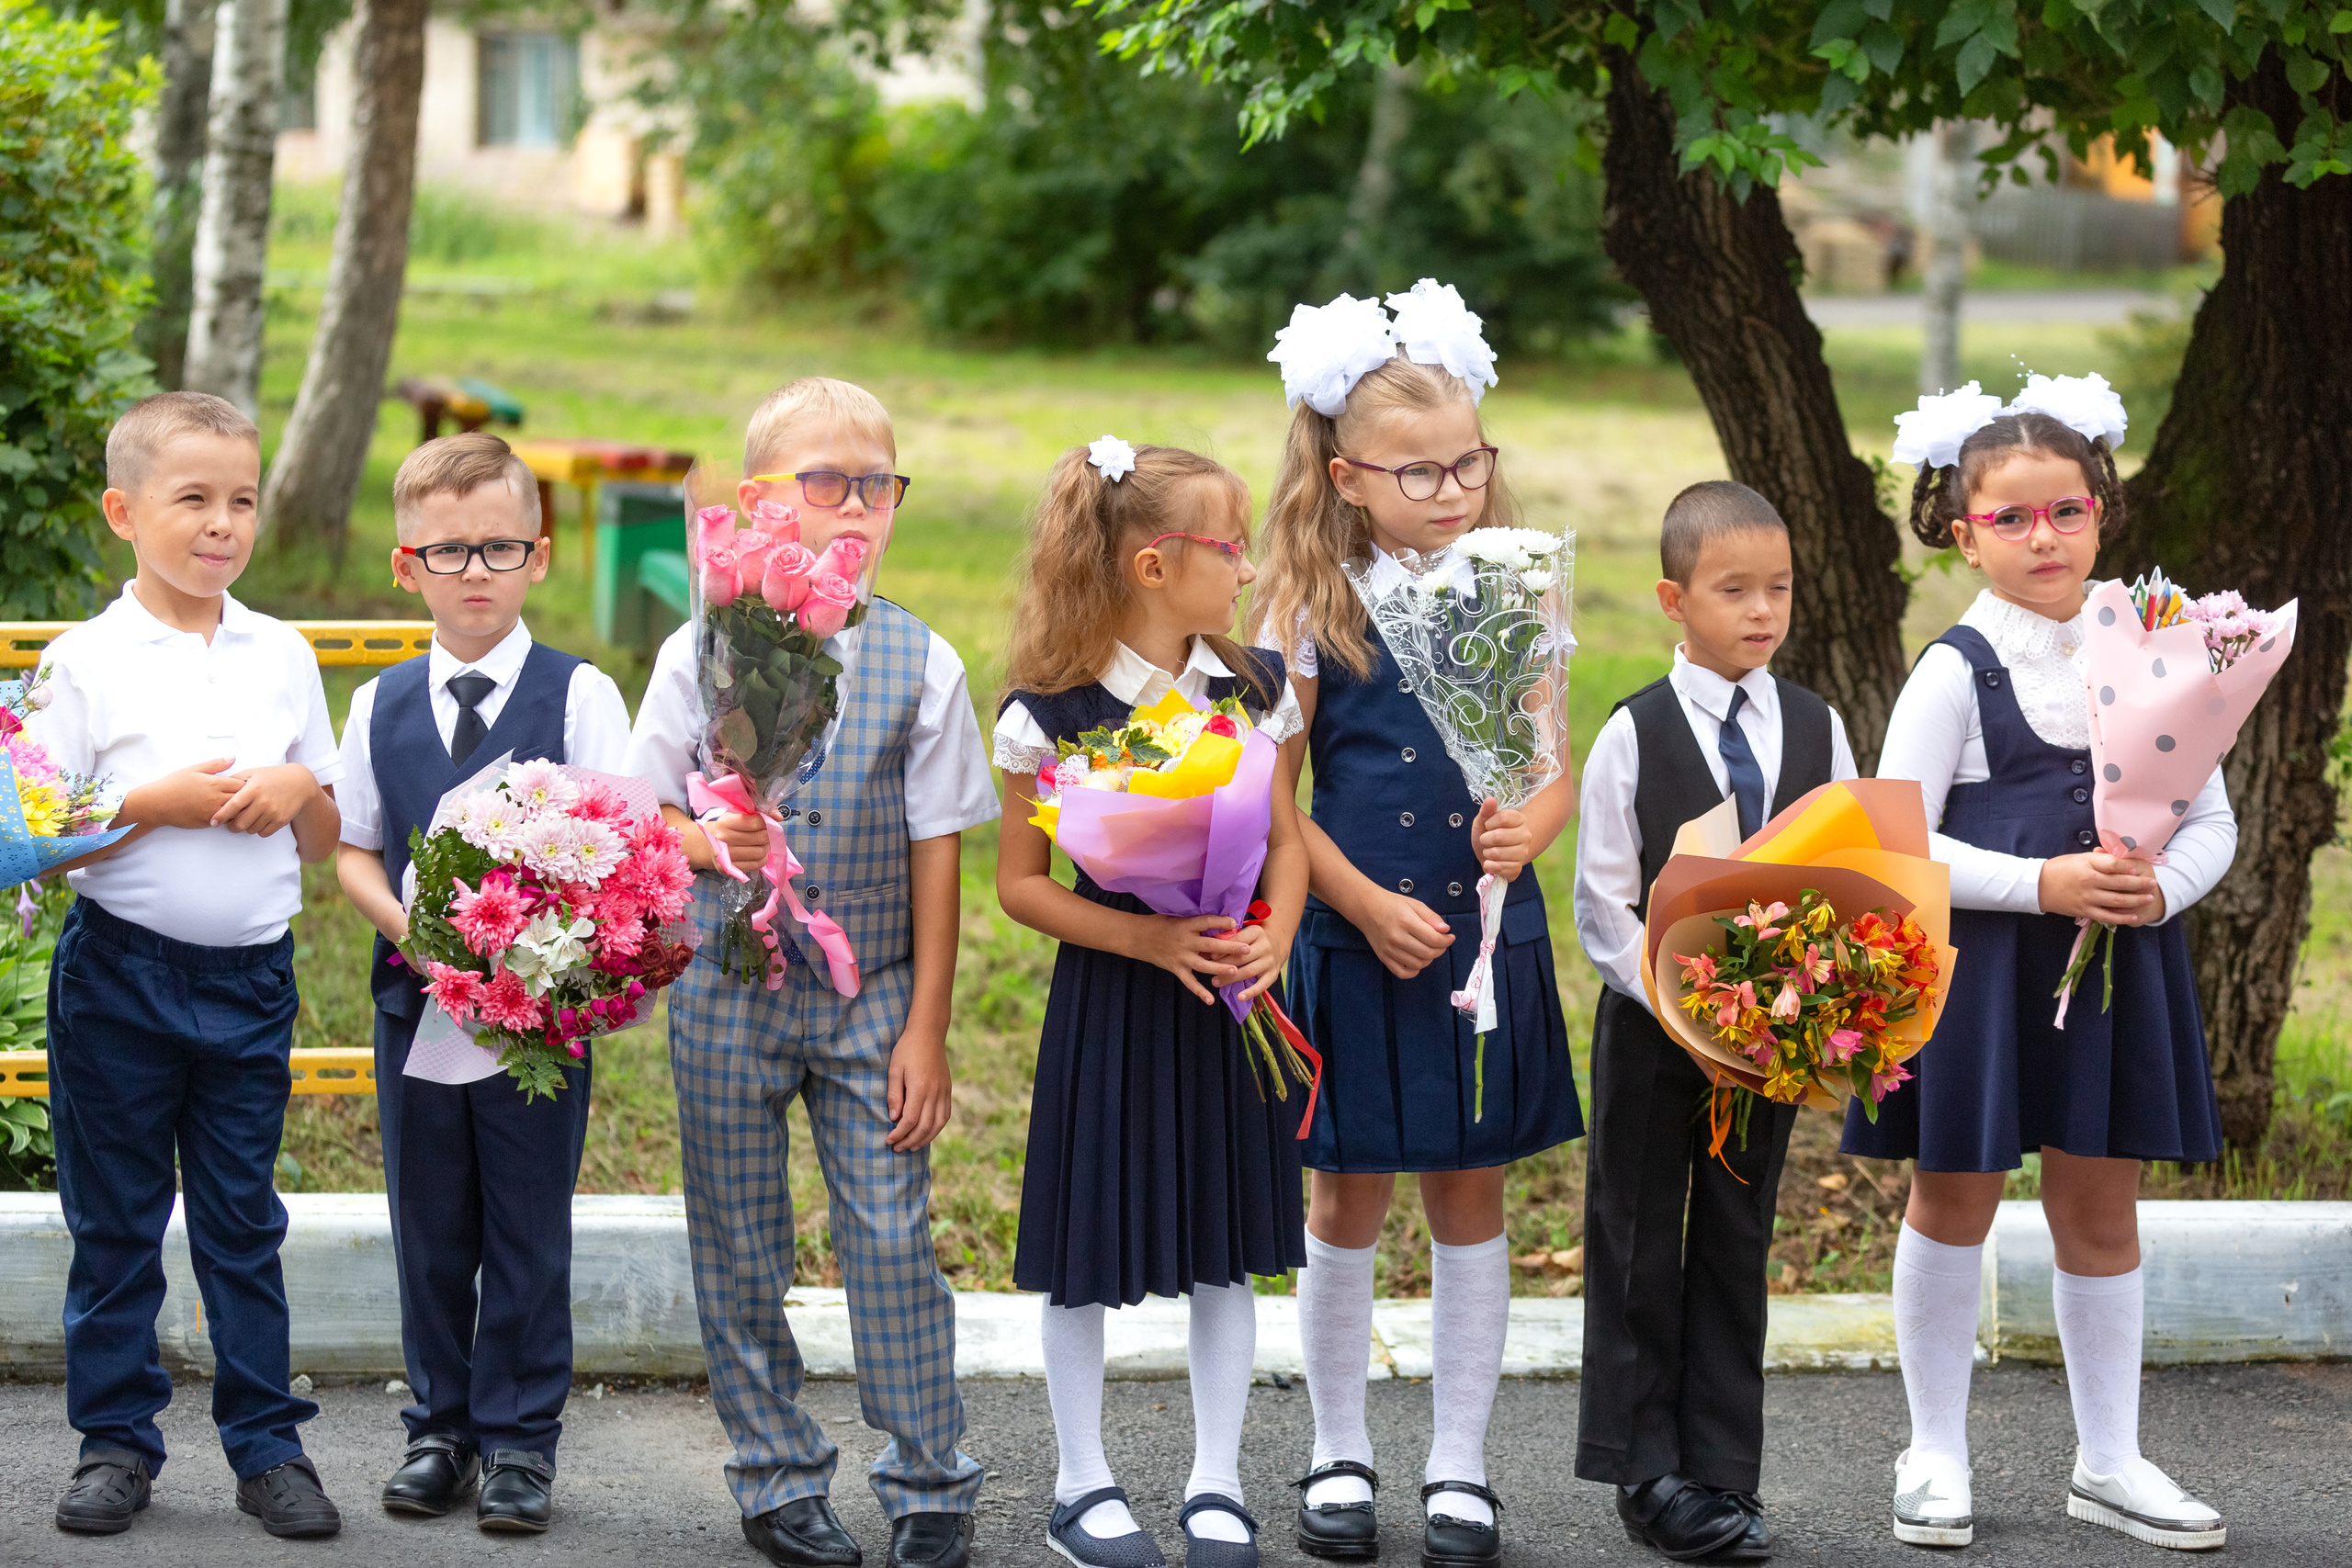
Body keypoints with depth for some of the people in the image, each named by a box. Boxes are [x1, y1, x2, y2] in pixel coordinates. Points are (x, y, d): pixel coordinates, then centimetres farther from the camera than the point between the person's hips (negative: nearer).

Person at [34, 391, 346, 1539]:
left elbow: (324, 841, 13)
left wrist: (301, 788, -9)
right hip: (120, 971, -2)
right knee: (114, 1220, 7)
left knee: (243, 1220, 7)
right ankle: (115, 1437, 16)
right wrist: (156, 804, -18)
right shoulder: (88, 660, -5)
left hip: (251, 974, 2)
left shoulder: (283, 657, 6)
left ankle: (267, 1444, 13)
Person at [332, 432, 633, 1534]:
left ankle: (520, 1436, 13)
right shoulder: (382, 705, 6)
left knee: (529, 1226, 3)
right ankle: (440, 1426, 23)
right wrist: (407, 926, -10)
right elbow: (353, 852, 9)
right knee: (428, 1225, 10)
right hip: (416, 992, 3)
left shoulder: (578, 695, -3)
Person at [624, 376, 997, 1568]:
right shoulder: (702, 653, -2)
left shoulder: (919, 663, -2)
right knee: (739, 1250, 7)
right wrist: (705, 842, -20)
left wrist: (926, 1026, -2)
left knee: (891, 1240, -2)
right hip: (727, 993, 1)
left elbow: (934, 854, 0)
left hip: (870, 998, 0)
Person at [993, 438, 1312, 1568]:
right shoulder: (1049, 713, -12)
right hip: (1110, 1003, -4)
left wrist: (1273, 940, -11)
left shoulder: (1252, 689, 1)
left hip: (1230, 1000, 4)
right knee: (1090, 1243, 5)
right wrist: (1147, 939, -20)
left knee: (1225, 1241, 9)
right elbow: (1020, 882, -7)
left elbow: (1284, 839, 9)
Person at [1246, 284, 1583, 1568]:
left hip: (1488, 936, 2)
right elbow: (1275, 793, -4)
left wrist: (1523, 834, -17)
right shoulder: (1315, 607, -4)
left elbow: (1555, 773, 4)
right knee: (1349, 1196, 8)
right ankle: (1338, 1455, 22)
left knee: (1469, 1192, 8)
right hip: (1355, 937, -2)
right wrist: (1369, 906, -12)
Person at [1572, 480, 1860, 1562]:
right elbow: (1605, 907, -8)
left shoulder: (1817, 729, 3)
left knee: (1737, 1249, 9)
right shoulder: (1633, 736, -7)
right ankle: (1645, 1470, 13)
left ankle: (1722, 1476, 15)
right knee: (1640, 1249, 4)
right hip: (1649, 1027, -3)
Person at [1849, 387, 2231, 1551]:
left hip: (2116, 968, 3)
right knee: (1954, 1199, 6)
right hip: (1979, 965, -3)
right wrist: (2043, 884, -20)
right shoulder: (1957, 670, -7)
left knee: (2100, 1208, 10)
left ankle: (2109, 1462, 21)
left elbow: (2211, 820, 8)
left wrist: (2162, 887, -13)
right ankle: (1936, 1455, 19)